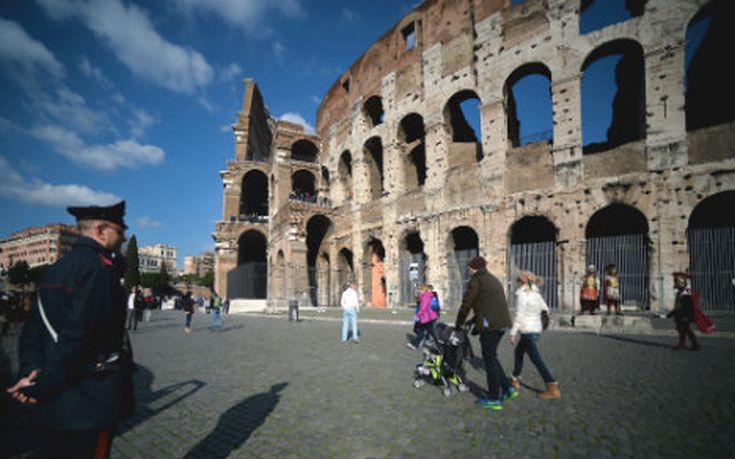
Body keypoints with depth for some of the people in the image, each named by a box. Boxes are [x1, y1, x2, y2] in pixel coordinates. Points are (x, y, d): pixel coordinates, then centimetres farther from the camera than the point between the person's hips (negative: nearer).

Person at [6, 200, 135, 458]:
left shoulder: (55, 269, 10)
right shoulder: (100, 268, -20)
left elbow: (32, 330, 10)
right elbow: (77, 336, -25)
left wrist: (32, 371, -1)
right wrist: (42, 387, -14)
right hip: (90, 402, -9)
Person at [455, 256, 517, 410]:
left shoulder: (476, 280, -6)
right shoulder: (493, 279, 22)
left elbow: (466, 304, -6)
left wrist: (459, 324, 7)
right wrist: (473, 321, 25)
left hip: (490, 324, -9)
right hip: (502, 322, 9)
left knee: (489, 359, 0)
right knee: (491, 357, 19)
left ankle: (494, 399, 8)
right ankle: (507, 388, 19)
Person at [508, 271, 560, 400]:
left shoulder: (522, 295, -15)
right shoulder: (536, 294, 9)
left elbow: (519, 316, -17)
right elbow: (545, 309, 13)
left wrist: (513, 333, -12)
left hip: (528, 331, -9)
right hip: (537, 329, 9)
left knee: (536, 359, -5)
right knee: (518, 352, 22)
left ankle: (553, 389, -4)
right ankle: (515, 380, 32)